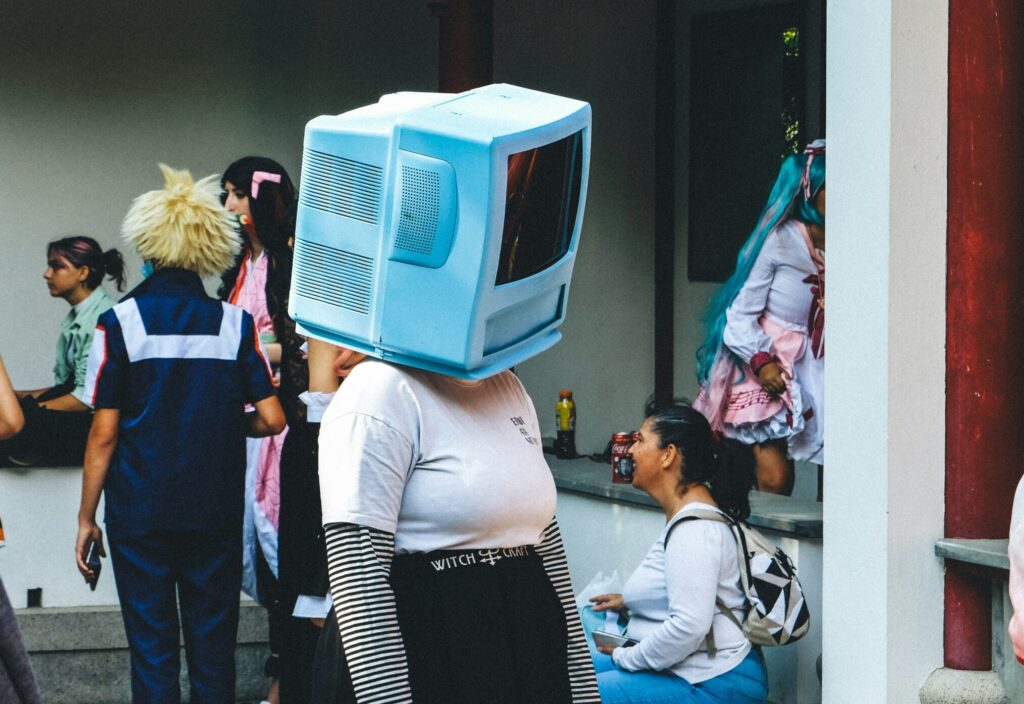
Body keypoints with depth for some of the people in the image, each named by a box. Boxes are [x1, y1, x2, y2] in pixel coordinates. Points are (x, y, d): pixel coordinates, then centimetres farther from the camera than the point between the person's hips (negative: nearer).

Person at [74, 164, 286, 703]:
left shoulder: (120, 323, -6)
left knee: (151, 649, 4)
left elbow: (104, 433, -7)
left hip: (140, 512, -2)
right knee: (213, 647, 9)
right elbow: (272, 419, -3)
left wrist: (85, 519, 0)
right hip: (215, 512, 2)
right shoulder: (234, 324, -1)